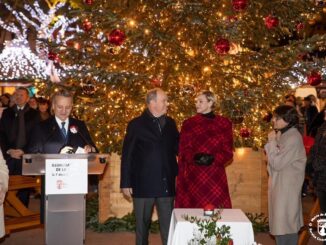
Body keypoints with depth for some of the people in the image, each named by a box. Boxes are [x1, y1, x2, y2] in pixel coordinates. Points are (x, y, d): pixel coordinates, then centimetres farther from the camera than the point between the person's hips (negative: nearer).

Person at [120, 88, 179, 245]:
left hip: (166, 184, 3)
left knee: (168, 225, 7)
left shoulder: (170, 123, 9)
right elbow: (127, 156, -4)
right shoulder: (136, 124, -3)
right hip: (143, 184, -3)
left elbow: (177, 148, 11)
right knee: (142, 224, 10)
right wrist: (125, 183, -6)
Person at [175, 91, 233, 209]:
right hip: (193, 176, 0)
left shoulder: (224, 123, 5)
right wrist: (196, 157, -16)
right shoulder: (189, 124, 6)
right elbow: (184, 151, 4)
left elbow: (228, 152, 3)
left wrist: (213, 159, -15)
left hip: (215, 176, 0)